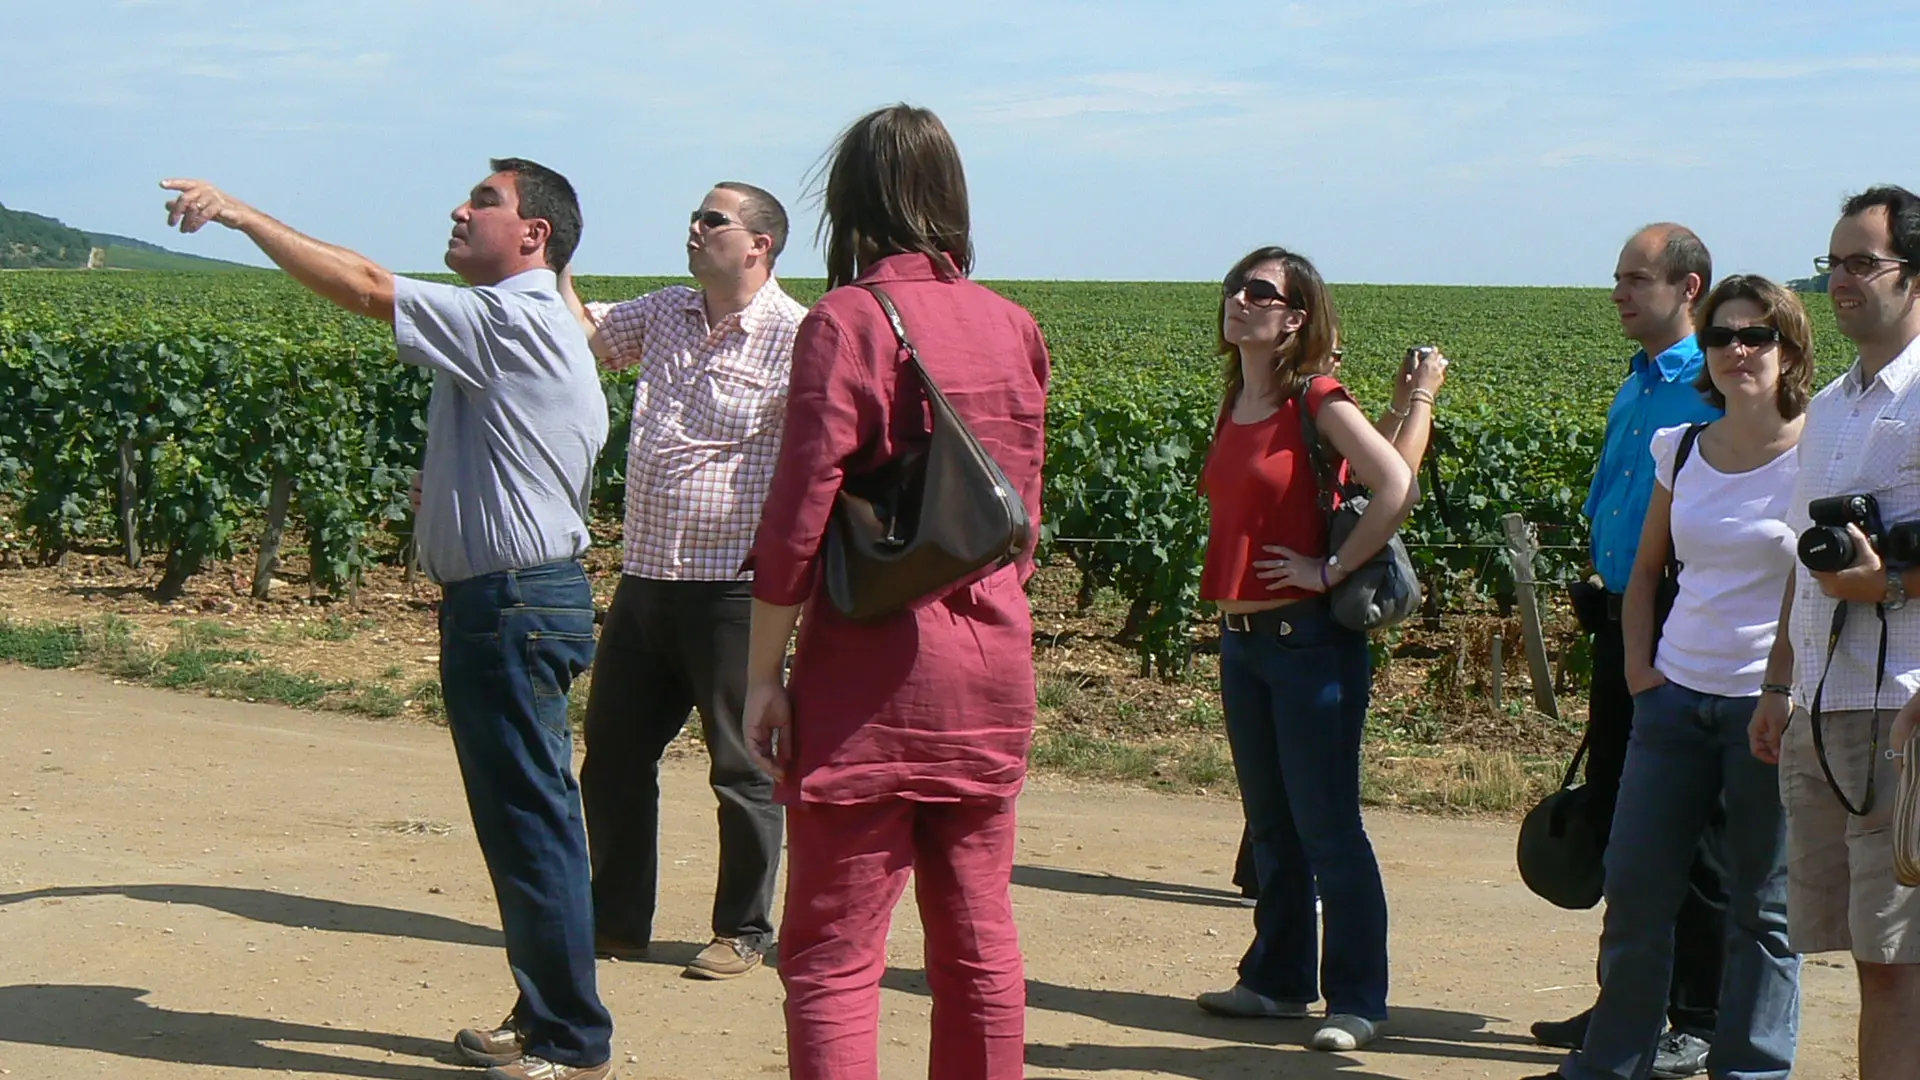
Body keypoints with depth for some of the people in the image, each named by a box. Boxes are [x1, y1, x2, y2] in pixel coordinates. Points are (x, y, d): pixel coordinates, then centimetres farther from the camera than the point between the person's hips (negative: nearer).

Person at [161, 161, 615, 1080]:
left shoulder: (515, 323, -14)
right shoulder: (531, 330, 17)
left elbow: (366, 290, -18)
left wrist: (242, 215, -12)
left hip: (513, 607, -11)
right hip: (515, 599, 11)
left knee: (532, 823, -4)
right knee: (523, 821, 16)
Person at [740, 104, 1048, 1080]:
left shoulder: (850, 321, -11)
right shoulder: (1012, 327, 7)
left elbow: (799, 515, -14)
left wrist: (763, 673, -7)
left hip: (874, 674, -6)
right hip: (993, 669, 6)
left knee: (832, 958, 0)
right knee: (979, 943, 14)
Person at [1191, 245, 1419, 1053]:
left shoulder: (1317, 400, -11)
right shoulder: (1235, 405, 10)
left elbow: (1397, 488, -23)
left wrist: (1333, 569, -17)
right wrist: (1227, 612, 11)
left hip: (1310, 638, -8)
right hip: (1242, 639, 8)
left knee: (1328, 831, -3)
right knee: (1270, 827, 16)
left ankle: (1357, 1001, 5)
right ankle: (1278, 979, 27)